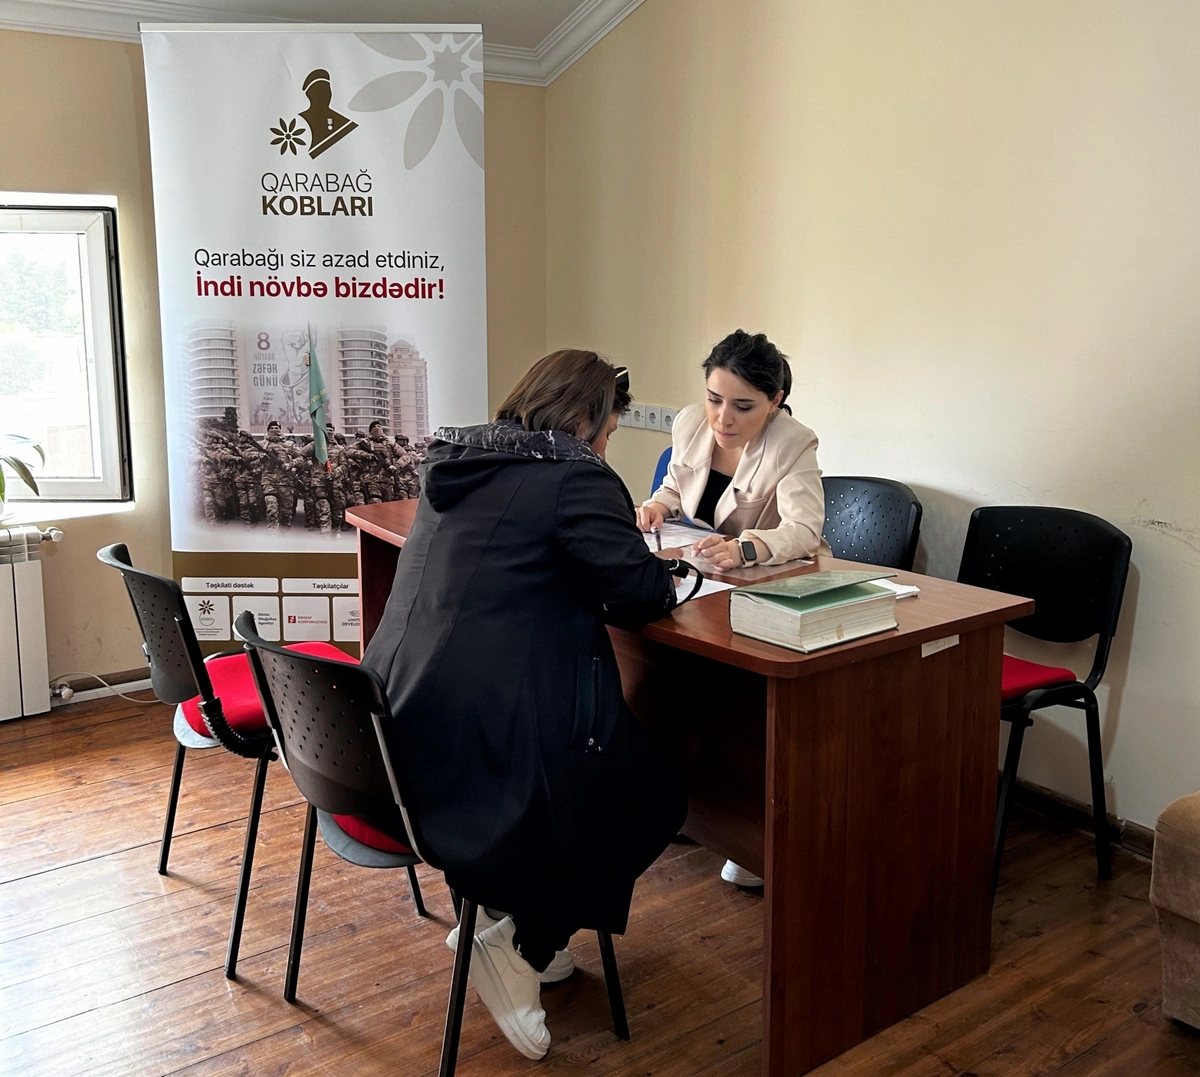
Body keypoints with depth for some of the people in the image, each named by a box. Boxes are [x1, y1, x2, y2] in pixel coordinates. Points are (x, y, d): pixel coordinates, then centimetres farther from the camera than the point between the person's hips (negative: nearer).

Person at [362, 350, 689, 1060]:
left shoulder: (457, 466, 13)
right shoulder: (576, 478, -11)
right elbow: (642, 595, -9)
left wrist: (634, 555, 22)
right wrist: (664, 576, 14)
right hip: (481, 754, -9)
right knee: (658, 792, 13)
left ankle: (500, 917, 26)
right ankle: (519, 945, 7)